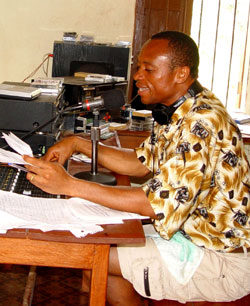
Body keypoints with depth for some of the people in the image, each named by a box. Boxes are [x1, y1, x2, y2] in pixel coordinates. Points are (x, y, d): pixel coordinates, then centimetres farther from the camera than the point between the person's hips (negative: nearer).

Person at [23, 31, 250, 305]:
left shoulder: (201, 123, -26)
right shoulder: (173, 112, 5)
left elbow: (160, 203, -29)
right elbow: (142, 163, 14)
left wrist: (69, 185, -28)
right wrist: (79, 144, 2)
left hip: (225, 258, -9)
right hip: (194, 232, 9)